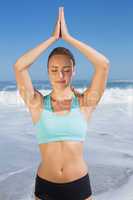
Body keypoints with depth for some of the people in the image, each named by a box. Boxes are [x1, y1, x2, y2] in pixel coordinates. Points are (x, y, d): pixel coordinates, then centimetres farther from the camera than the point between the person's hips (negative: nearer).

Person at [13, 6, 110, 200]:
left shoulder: (84, 103, -7)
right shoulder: (38, 104, -6)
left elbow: (104, 64, -18)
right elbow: (19, 67, -18)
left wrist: (68, 37, -13)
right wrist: (53, 37, -12)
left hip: (79, 184, 0)